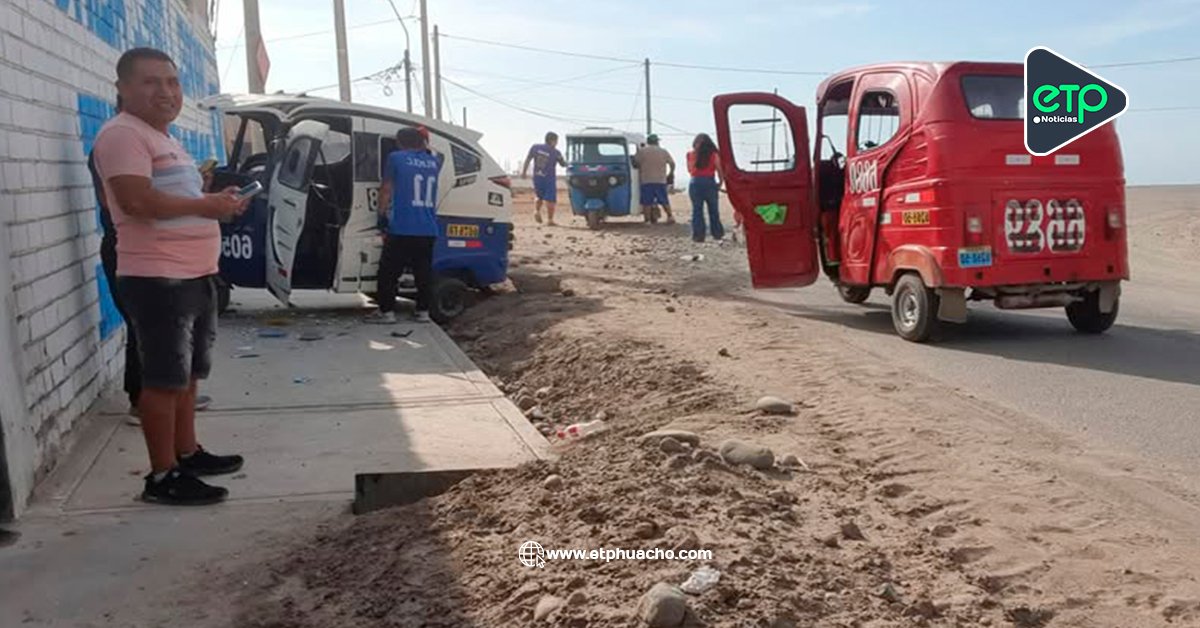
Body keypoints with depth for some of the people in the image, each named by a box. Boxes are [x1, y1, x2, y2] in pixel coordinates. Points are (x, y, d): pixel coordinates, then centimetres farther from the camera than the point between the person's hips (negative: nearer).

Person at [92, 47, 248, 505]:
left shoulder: (165, 140, 21)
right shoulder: (123, 134, -11)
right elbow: (137, 200, -24)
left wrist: (217, 203, 11)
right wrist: (205, 205, -16)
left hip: (196, 275, 10)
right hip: (157, 279, -10)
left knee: (187, 374, 17)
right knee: (165, 379, -6)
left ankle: (187, 454, 28)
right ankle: (163, 477, 1)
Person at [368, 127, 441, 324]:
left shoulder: (396, 158, -1)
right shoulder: (434, 162, 10)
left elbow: (386, 189, 6)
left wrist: (382, 211, 15)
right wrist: (422, 147, 37)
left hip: (402, 229, -4)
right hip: (428, 231, 4)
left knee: (389, 271, 4)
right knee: (424, 272, 10)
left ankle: (386, 312, 4)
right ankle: (423, 311, 11)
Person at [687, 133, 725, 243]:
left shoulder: (691, 154, 1)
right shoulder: (714, 155, -2)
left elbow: (690, 170, 10)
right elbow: (719, 169, -3)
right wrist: (720, 183, 7)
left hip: (695, 183, 1)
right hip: (710, 182, -1)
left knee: (697, 210, 5)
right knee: (713, 210, 8)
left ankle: (698, 234, 3)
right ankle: (717, 234, 12)